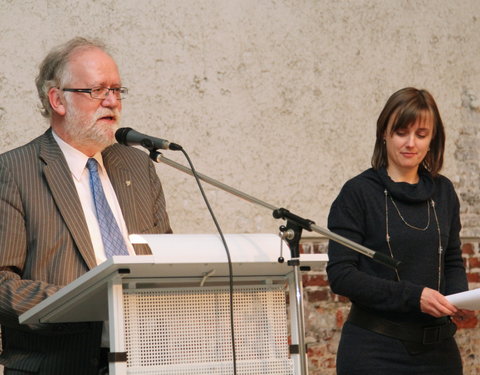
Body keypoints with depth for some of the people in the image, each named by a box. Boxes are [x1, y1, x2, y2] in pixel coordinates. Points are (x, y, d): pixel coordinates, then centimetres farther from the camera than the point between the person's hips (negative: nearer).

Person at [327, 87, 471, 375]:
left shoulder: (443, 192, 9)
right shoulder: (358, 193, -7)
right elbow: (341, 276, -12)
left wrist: (460, 299, -6)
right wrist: (413, 296, -21)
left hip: (437, 349, 5)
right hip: (374, 350, -4)